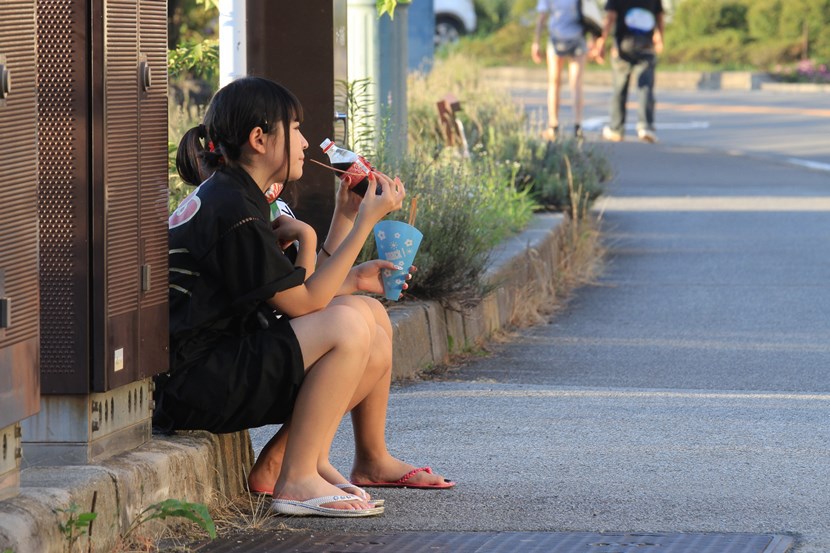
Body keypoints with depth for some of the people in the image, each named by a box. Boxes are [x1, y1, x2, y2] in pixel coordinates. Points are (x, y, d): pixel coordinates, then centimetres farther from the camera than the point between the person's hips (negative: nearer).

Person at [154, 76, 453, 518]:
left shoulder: (227, 197, 16)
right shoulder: (231, 211, -17)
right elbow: (304, 303, -17)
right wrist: (367, 220, -13)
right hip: (191, 387, -11)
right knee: (348, 324, -23)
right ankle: (298, 481, -18)